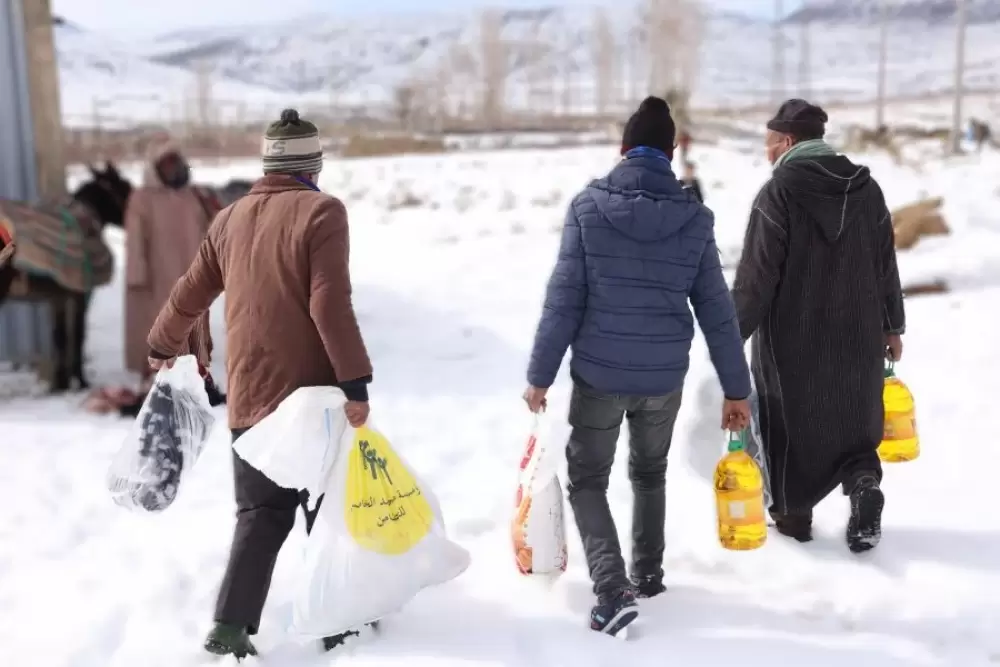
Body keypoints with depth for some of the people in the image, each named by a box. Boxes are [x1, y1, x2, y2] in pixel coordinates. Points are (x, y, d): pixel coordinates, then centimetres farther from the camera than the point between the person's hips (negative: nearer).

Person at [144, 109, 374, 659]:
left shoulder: (230, 218, 9)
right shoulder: (321, 211, -9)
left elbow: (191, 293, 17)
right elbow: (330, 304, -18)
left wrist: (162, 345, 33)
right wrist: (356, 380, -16)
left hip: (248, 397, 5)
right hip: (312, 393, -5)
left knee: (260, 515, 14)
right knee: (330, 510, 10)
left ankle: (230, 626, 8)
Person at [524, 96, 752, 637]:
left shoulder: (588, 207, -9)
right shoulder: (695, 218, -3)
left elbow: (563, 299, -11)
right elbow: (716, 311, 0)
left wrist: (539, 374, -2)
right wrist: (736, 389, 8)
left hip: (599, 374, -3)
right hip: (665, 377, 3)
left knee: (586, 480, 13)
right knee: (650, 473, 25)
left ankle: (612, 590, -1)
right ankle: (648, 574, 38)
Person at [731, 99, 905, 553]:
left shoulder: (779, 191, -14)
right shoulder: (867, 188, 3)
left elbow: (756, 274, -17)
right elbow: (886, 265, 9)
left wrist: (733, 333, -9)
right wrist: (892, 325, 18)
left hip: (792, 336, -4)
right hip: (857, 334, 4)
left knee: (789, 423, 13)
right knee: (854, 419, 19)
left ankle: (793, 514, 24)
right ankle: (865, 482, -5)